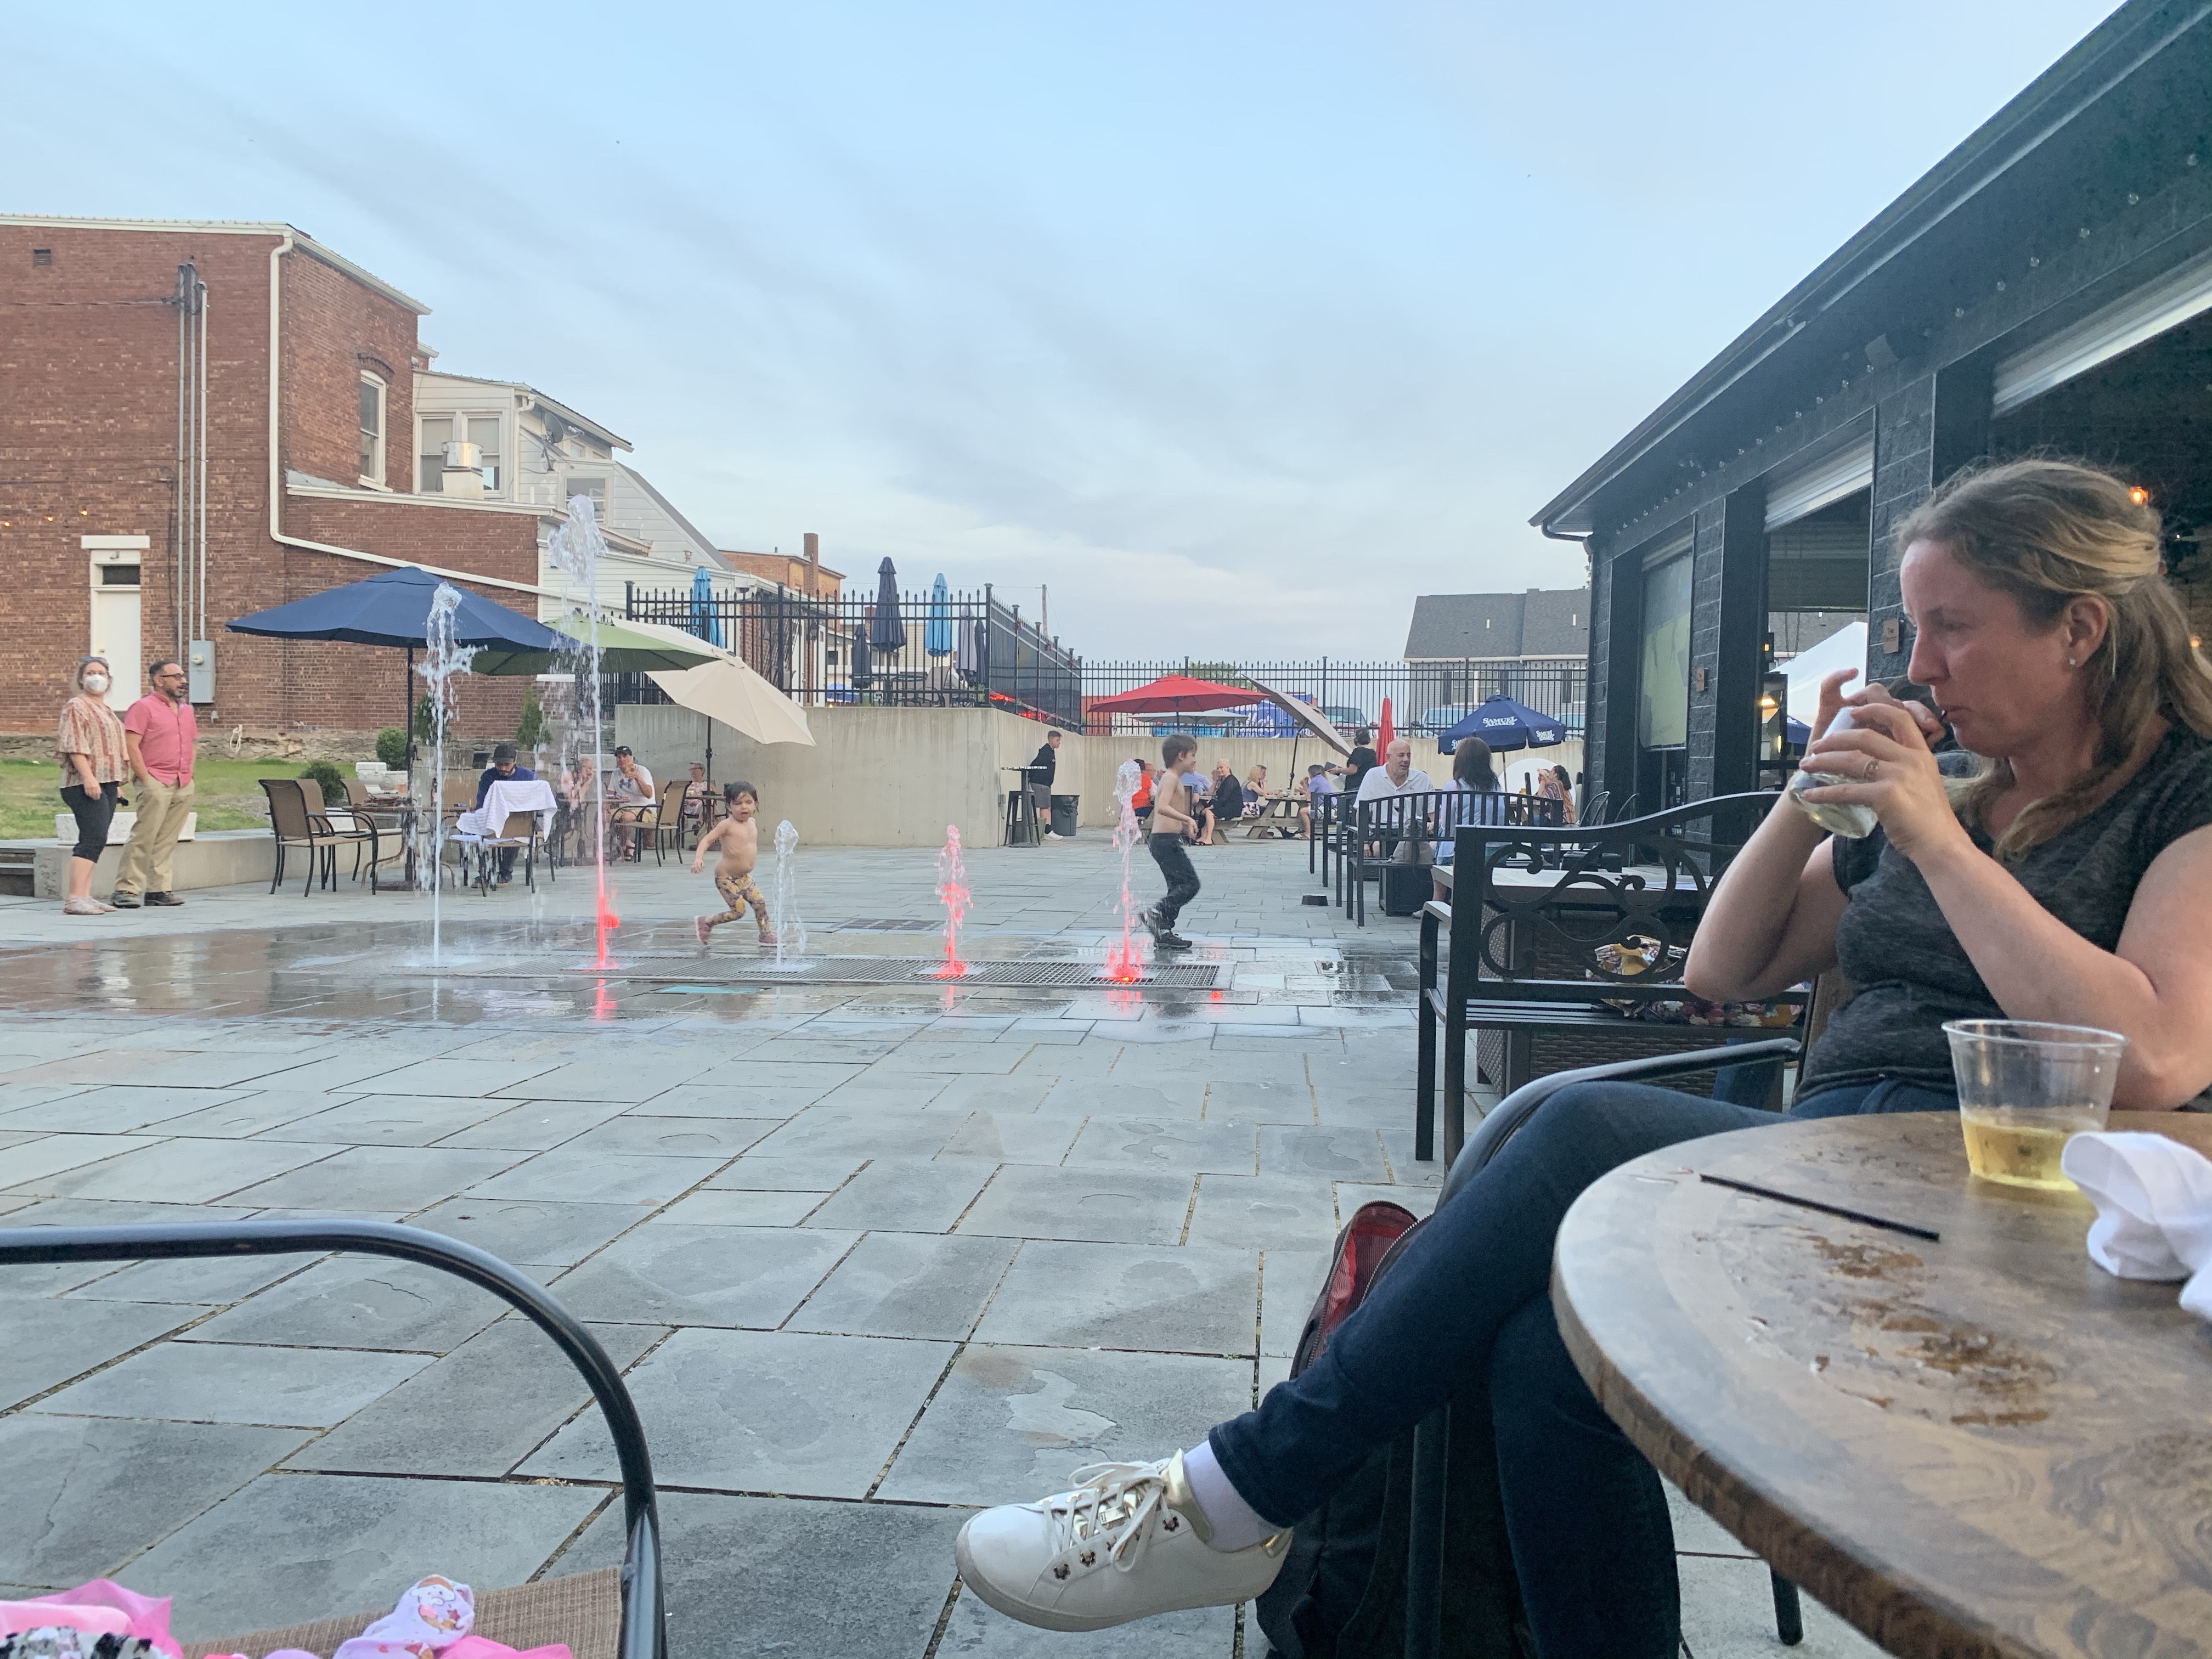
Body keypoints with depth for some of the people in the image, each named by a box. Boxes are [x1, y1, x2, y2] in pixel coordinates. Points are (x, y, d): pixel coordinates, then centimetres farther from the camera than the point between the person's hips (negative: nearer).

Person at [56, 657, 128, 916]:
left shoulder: (106, 710, 22)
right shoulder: (76, 707, -5)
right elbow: (74, 746, -15)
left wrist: (117, 784, 24)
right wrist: (88, 777, -24)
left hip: (106, 784, 9)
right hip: (87, 785, -9)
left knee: (96, 842, 8)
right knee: (93, 839, -16)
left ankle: (84, 895, 10)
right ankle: (74, 898, -19)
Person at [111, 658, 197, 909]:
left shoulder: (187, 710, 18)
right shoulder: (143, 707, -4)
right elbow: (131, 745, -11)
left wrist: (189, 773, 14)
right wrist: (145, 778, -14)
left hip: (183, 785, 7)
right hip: (155, 782, -7)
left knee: (168, 840, 7)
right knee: (144, 837, -9)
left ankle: (159, 890, 11)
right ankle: (125, 889, -5)